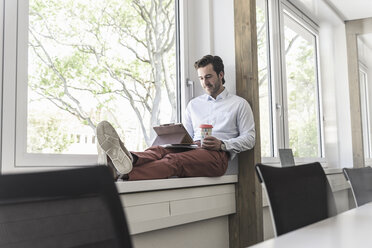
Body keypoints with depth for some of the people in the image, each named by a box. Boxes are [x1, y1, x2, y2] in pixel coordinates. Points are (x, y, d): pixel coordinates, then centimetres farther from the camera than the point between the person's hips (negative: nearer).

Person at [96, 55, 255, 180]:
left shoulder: (239, 104, 16)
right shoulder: (194, 104, 29)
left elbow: (249, 138, 8)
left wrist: (222, 144, -9)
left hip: (217, 155, -4)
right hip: (192, 149, 4)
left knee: (174, 159, -35)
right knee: (160, 149, -31)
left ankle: (125, 173, -59)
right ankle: (128, 159, -64)